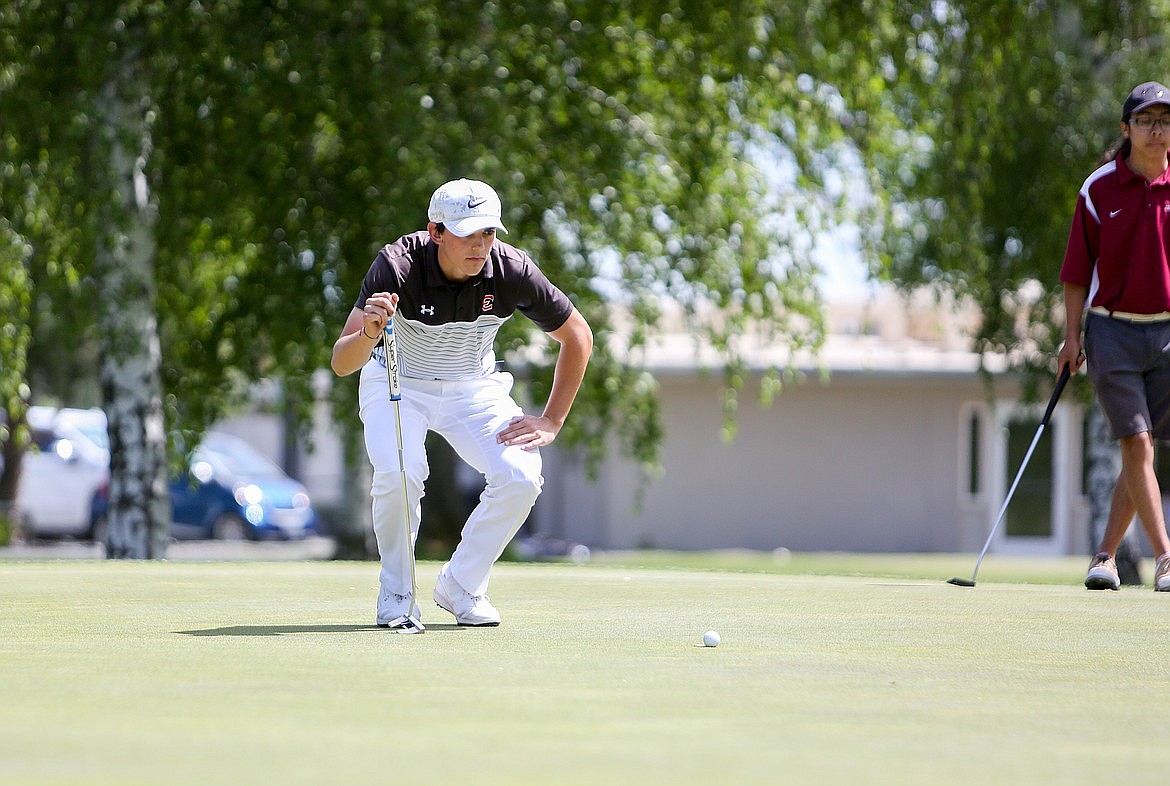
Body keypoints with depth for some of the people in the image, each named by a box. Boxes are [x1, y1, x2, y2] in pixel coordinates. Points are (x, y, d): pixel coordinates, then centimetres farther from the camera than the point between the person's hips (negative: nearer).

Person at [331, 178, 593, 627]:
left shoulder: (511, 270, -23)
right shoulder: (397, 266, -30)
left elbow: (577, 336, -6)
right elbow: (341, 364, -33)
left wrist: (551, 422, -8)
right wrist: (368, 333, -56)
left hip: (475, 388, 2)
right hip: (398, 383, -2)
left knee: (521, 476, -20)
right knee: (398, 472, -30)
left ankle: (461, 585, 2)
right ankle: (396, 594, -6)